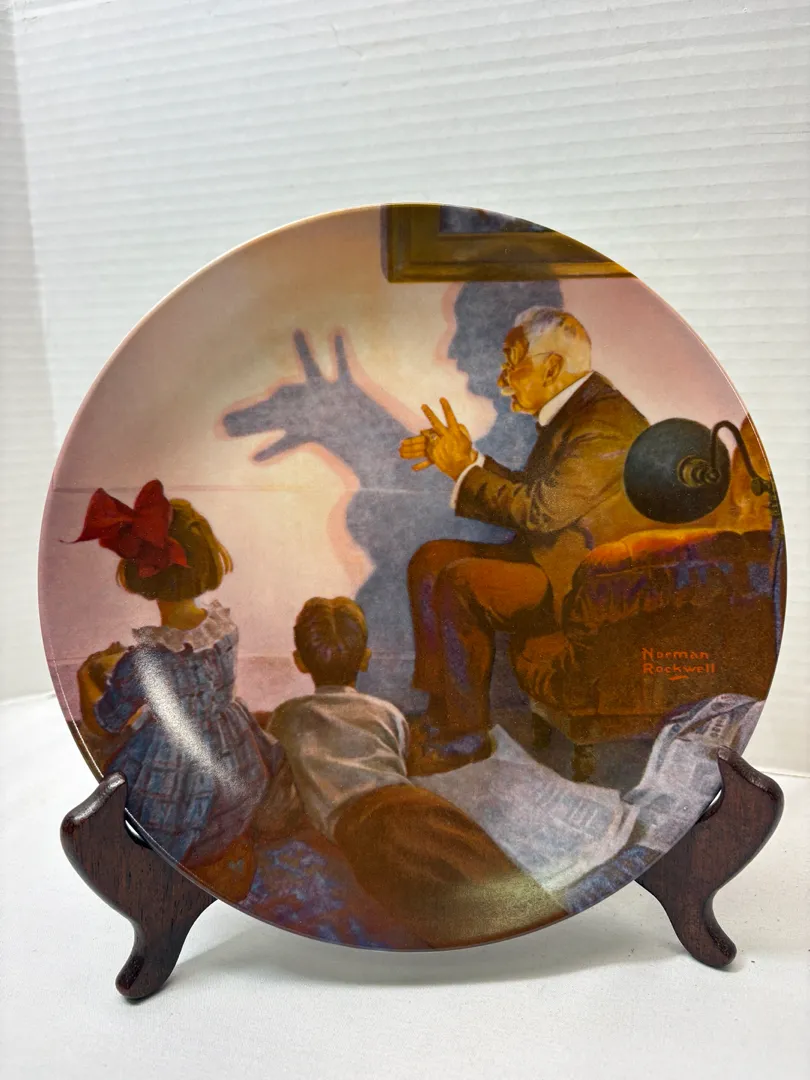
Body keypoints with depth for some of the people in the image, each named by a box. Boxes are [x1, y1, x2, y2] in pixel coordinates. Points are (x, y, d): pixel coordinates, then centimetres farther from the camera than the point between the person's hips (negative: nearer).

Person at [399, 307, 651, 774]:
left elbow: (540, 511, -26)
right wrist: (461, 458, 5)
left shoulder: (603, 427, -21)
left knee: (460, 582, -26)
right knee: (430, 561, 1)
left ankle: (467, 735, -8)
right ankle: (441, 712, 5)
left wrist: (465, 468, -17)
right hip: (554, 555, 10)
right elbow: (531, 490, 15)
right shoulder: (572, 408, 10)